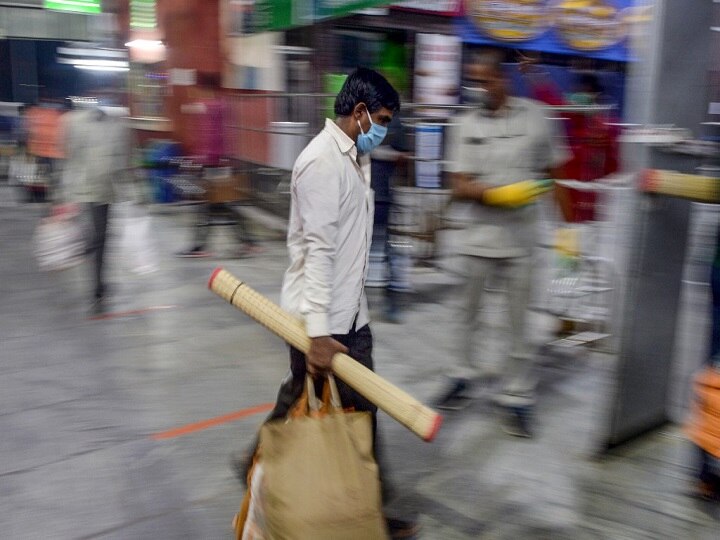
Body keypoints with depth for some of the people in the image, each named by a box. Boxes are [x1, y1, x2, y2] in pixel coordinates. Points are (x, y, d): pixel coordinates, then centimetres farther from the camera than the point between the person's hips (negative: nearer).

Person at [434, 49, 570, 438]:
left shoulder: (534, 116, -3)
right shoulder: (466, 125, -2)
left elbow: (556, 173, 5)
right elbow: (459, 188, -6)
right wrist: (497, 193, -23)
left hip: (522, 237, -1)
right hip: (479, 235, 2)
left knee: (519, 318, 5)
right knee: (468, 309, 15)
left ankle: (517, 396, 18)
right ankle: (466, 375, 35)